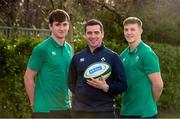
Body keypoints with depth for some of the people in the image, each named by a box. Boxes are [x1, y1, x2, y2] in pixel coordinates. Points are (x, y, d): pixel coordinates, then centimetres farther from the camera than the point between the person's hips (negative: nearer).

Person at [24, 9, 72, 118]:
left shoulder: (69, 48, 8)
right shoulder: (41, 49, -11)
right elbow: (28, 77, -9)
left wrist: (68, 99, 13)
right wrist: (34, 104, -6)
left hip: (65, 108, 6)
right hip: (45, 109, -6)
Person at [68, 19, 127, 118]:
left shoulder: (112, 57, 1)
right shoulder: (77, 57, 10)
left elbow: (122, 85, -1)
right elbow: (71, 82, 21)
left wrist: (106, 87, -18)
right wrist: (81, 94, 6)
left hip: (104, 111, -3)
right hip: (79, 111, 3)